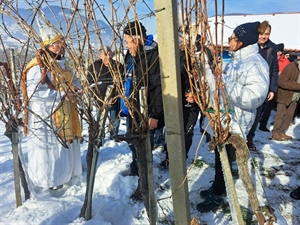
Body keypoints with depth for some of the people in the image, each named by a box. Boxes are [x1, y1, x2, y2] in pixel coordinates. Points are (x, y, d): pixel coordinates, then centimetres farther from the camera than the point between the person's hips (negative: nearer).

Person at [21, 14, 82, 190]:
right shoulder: (38, 66, -19)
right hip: (45, 117, -9)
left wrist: (73, 88, -2)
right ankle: (48, 180, 19)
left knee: (66, 145, 19)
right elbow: (34, 92, -26)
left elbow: (74, 81, 22)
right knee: (48, 148, 1)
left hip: (64, 115, 9)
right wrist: (61, 94, -23)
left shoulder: (62, 63, 11)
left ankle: (64, 174, 39)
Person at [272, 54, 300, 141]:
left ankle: (281, 132, 20)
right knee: (281, 115, -3)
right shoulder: (291, 67, -21)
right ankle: (275, 133, 8)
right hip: (284, 95, -7)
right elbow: (281, 82, -25)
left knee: (289, 115, 9)